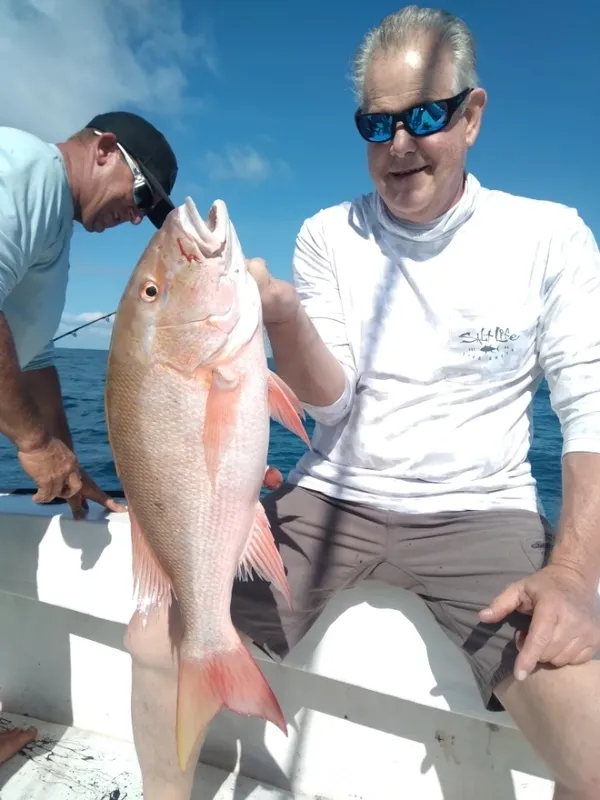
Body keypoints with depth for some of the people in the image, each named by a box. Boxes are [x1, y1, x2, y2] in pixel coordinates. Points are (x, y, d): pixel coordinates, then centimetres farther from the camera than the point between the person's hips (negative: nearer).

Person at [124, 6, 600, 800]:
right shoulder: (327, 235, 2)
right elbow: (331, 401, -5)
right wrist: (283, 315, -26)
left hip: (479, 515, -1)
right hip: (332, 499, 2)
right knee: (156, 638, -11)